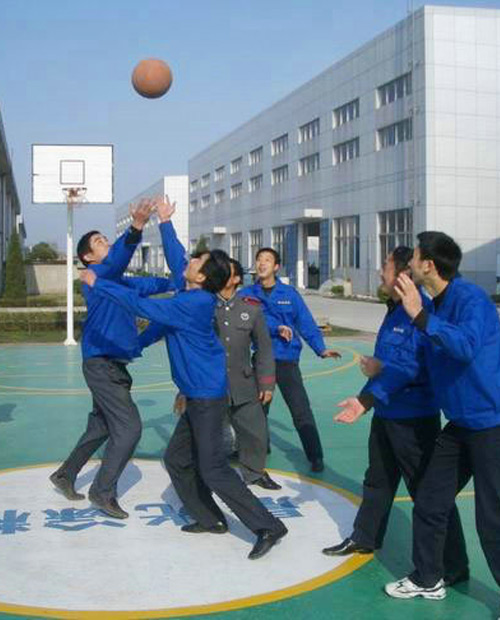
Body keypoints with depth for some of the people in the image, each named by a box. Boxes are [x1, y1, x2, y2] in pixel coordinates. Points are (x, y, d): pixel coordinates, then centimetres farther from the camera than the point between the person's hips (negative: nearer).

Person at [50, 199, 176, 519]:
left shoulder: (121, 282, 17)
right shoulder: (95, 275, -12)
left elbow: (150, 284, 27)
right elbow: (115, 261, -33)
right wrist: (135, 229, -49)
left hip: (114, 366, 10)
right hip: (102, 364, -9)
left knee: (101, 426, 19)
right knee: (129, 427, -10)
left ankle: (65, 475, 34)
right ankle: (103, 491, 2)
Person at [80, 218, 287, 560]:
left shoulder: (195, 303, -22)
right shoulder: (192, 296, 5)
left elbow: (143, 306, -25)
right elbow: (177, 256, 22)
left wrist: (98, 283, -17)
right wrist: (165, 222, 30)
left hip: (208, 398, -10)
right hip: (198, 397, 10)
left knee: (213, 470, -9)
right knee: (176, 459, 16)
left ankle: (268, 527, -5)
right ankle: (210, 519, 25)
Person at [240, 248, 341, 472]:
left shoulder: (289, 294, 0)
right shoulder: (247, 294, 0)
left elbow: (306, 323, -3)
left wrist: (320, 348, -14)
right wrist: (277, 327, -26)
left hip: (287, 360, -2)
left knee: (301, 411, -8)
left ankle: (315, 457, -1)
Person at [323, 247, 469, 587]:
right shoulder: (395, 311, 9)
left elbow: (420, 367, -28)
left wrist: (380, 369, -17)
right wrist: (364, 400, 10)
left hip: (414, 418, -10)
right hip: (386, 413, 10)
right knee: (377, 481, 25)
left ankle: (454, 568, 11)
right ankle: (364, 538, 44)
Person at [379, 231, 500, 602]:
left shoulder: (470, 298, -18)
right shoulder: (433, 307, 8)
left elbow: (467, 346, -37)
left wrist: (421, 317, -39)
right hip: (459, 425, 9)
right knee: (428, 504, 14)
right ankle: (428, 581, 31)